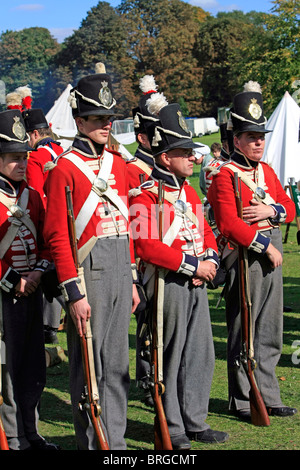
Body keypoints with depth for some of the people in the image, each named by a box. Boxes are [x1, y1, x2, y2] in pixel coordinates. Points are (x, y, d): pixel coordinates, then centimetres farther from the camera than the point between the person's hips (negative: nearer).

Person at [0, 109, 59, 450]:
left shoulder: (32, 196, 12)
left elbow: (47, 239, 15)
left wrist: (38, 270, -2)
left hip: (32, 290, 7)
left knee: (34, 369, 10)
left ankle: (30, 433, 21)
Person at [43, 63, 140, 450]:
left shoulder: (117, 163, 13)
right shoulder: (64, 168, -8)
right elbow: (57, 237, -12)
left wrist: (132, 280, 16)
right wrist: (74, 294, -15)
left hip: (120, 271, 7)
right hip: (88, 272, -7)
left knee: (116, 363, 12)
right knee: (88, 364, 1)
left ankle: (116, 439, 22)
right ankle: (92, 443, 12)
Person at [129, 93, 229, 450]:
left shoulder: (188, 191, 15)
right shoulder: (144, 194, -12)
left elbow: (205, 232, 21)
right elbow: (146, 246, -21)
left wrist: (209, 260, 0)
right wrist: (192, 265, -18)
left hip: (196, 281, 8)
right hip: (166, 282, -8)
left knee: (201, 354, 11)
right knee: (170, 357, 0)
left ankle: (195, 422, 22)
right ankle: (173, 429, 11)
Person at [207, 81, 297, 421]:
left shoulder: (267, 171, 16)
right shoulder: (225, 177, -9)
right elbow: (229, 224, -17)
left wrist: (271, 211, -6)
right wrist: (266, 245, -15)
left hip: (271, 257, 8)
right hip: (244, 258, -8)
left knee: (269, 334, 12)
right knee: (244, 335, 0)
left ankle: (267, 397, 21)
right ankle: (244, 402, 8)